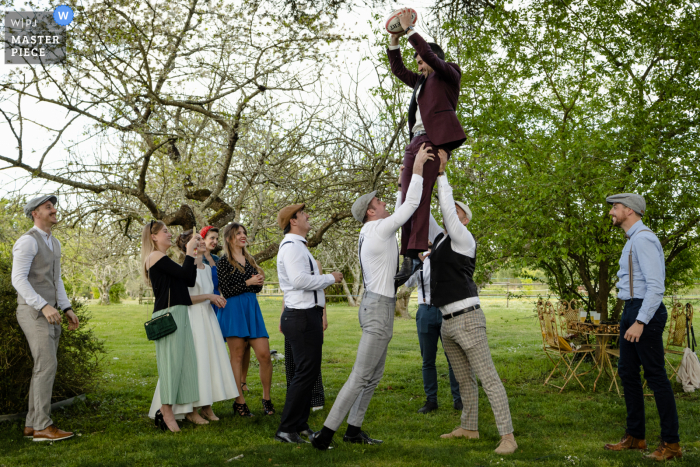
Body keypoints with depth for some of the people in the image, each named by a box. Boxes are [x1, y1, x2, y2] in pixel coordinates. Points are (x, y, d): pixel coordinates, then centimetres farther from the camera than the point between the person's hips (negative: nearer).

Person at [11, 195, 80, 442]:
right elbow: (18, 280, -21)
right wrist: (45, 306, -30)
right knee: (47, 366, -14)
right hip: (33, 313, -9)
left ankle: (33, 424, 12)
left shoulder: (54, 243, 17)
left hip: (49, 314, 9)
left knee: (44, 368, 7)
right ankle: (43, 426, -10)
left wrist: (68, 310, 11)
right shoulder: (27, 241, -13)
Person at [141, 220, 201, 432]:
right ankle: (166, 412, -6)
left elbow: (190, 281, 17)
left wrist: (192, 254, 13)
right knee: (171, 360, -9)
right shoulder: (155, 256, -7)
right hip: (168, 313, -10)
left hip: (178, 313, 10)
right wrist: (189, 251, -4)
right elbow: (185, 275, -15)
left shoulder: (163, 259, 22)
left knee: (185, 360, 8)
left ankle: (166, 411, 13)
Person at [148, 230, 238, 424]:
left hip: (208, 317, 8)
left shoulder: (207, 268, 15)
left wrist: (215, 299, 5)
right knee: (193, 360, -7)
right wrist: (208, 296, -15)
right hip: (192, 318, -8)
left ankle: (206, 406, 13)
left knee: (210, 359, 6)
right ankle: (191, 410, 0)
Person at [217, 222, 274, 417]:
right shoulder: (224, 261, -2)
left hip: (252, 308, 5)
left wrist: (260, 281, -1)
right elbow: (226, 291, -8)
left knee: (264, 354, -2)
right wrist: (248, 282, -13)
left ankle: (267, 398, 11)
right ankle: (239, 401, 7)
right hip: (233, 310, -5)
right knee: (237, 356, -1)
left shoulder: (250, 260, 17)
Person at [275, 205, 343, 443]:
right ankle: (286, 429, -6)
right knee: (305, 373, -10)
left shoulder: (298, 246, 21)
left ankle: (300, 424, 21)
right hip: (302, 317, -11)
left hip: (308, 315, 11)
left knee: (309, 372, 14)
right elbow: (299, 280, -25)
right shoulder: (292, 246, -13)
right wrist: (330, 278, -14)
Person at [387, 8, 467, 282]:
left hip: (435, 139, -8)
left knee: (420, 195, -21)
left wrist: (409, 30, 0)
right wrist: (394, 40, 23)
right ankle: (409, 256, -9)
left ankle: (415, 253, -29)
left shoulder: (449, 74, 10)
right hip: (416, 141, 8)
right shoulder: (421, 82, 31)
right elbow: (398, 70, 34)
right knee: (407, 198, -4)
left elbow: (430, 55, -5)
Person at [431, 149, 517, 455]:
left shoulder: (464, 239, -6)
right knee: (464, 380, 16)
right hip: (448, 322, 9)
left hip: (467, 318, -9)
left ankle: (507, 437, -8)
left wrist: (441, 173, -13)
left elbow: (447, 207, -18)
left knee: (488, 378, -9)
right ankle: (469, 428, 25)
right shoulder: (440, 238, 16)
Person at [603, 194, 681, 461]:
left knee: (655, 375, -5)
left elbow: (656, 286, -23)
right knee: (627, 372, 12)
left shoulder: (643, 239, -15)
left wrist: (640, 322, -25)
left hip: (645, 313, -10)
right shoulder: (633, 241, 18)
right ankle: (635, 437, 21)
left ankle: (671, 443, 4)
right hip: (631, 312, 10)